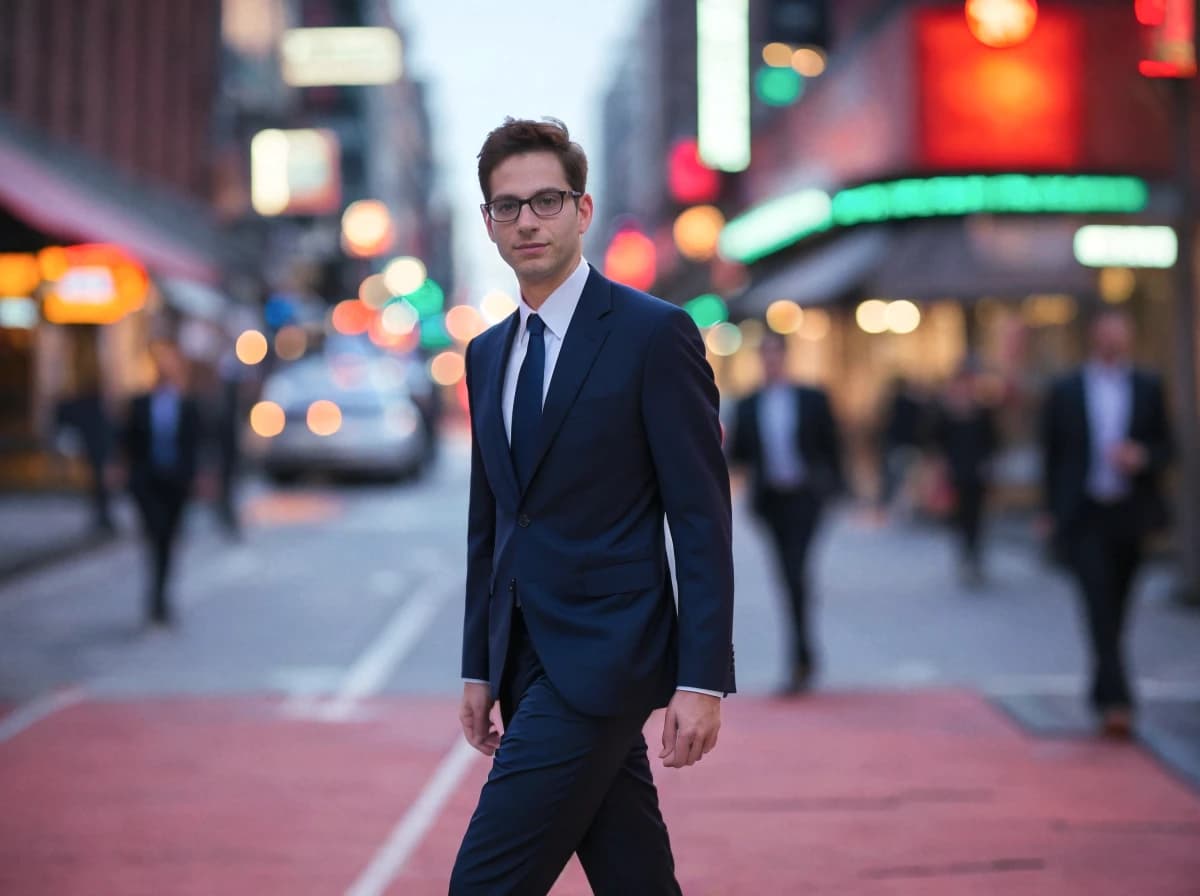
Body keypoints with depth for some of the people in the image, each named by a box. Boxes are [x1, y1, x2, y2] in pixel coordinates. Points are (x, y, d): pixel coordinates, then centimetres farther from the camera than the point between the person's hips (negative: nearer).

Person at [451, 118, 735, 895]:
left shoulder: (655, 333, -8)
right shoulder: (488, 354, 14)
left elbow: (703, 521, -11)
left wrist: (703, 680, -16)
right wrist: (480, 667, 16)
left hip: (602, 657, -7)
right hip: (527, 658, 7)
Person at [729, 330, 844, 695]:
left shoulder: (813, 399, 2)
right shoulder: (748, 406, 8)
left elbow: (831, 446, 5)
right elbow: (738, 454, 9)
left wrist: (834, 488, -1)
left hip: (804, 495, -3)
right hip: (771, 498, 3)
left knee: (795, 571, -15)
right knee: (791, 578, 8)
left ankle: (799, 661, -13)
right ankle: (806, 657, 20)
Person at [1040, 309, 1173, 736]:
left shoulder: (1149, 388, 7)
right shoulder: (1065, 391, 3)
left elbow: (1164, 446, 8)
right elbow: (1051, 454, 7)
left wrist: (1142, 457, -15)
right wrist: (1052, 512, 5)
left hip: (1129, 514, 3)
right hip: (1083, 517, -2)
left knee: (1114, 610, 11)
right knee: (1100, 603, -14)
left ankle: (1103, 693, 27)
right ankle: (1117, 699, -21)